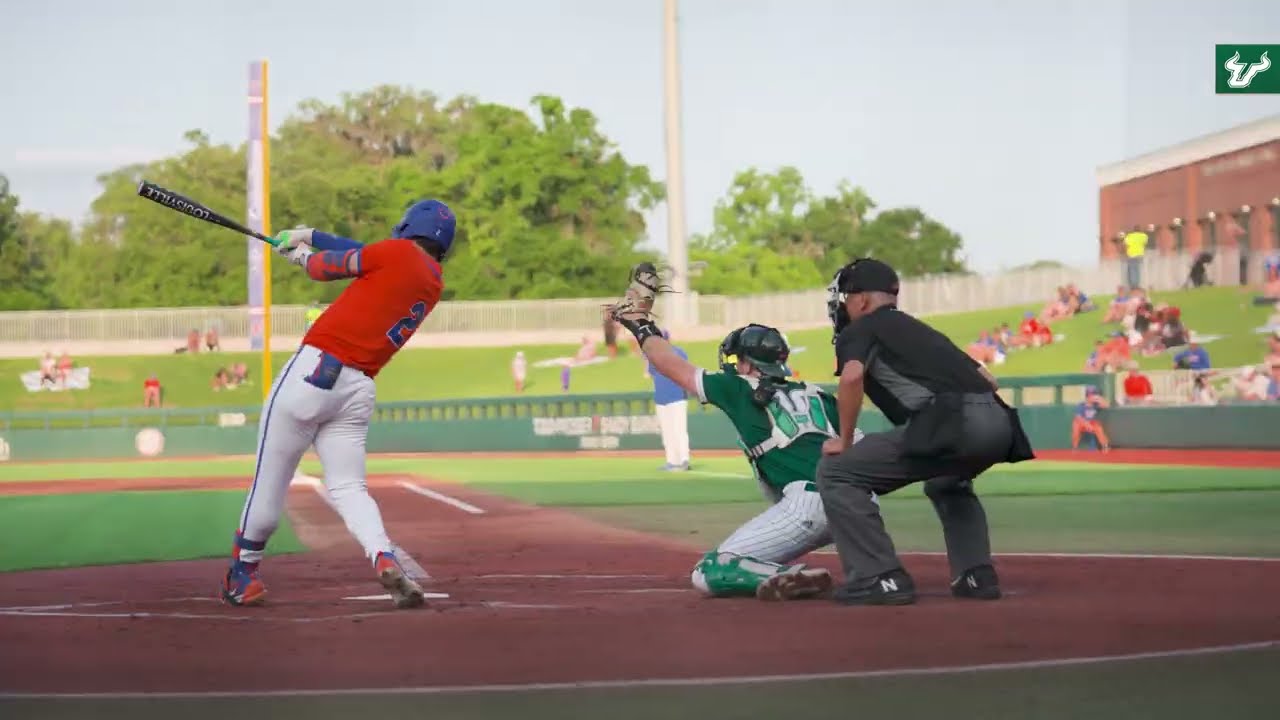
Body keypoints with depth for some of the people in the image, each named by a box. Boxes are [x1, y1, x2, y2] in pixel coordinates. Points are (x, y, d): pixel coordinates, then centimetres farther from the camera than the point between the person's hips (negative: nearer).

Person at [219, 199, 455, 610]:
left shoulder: (399, 253, -3)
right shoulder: (435, 283, 16)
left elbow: (325, 267, 6)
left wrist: (305, 254, 27)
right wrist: (311, 236, 32)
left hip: (314, 371, -6)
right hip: (359, 390, 6)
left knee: (270, 481, 5)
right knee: (348, 487, 7)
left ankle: (243, 576, 16)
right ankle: (385, 558, -19)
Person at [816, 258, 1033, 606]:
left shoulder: (859, 329, 15)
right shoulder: (923, 330, 35)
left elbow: (852, 377, -7)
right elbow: (988, 380, 30)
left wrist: (845, 441, 3)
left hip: (950, 423, -7)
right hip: (999, 424, 7)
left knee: (836, 471, 3)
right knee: (946, 482, 39)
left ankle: (880, 578, -5)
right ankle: (977, 574, 23)